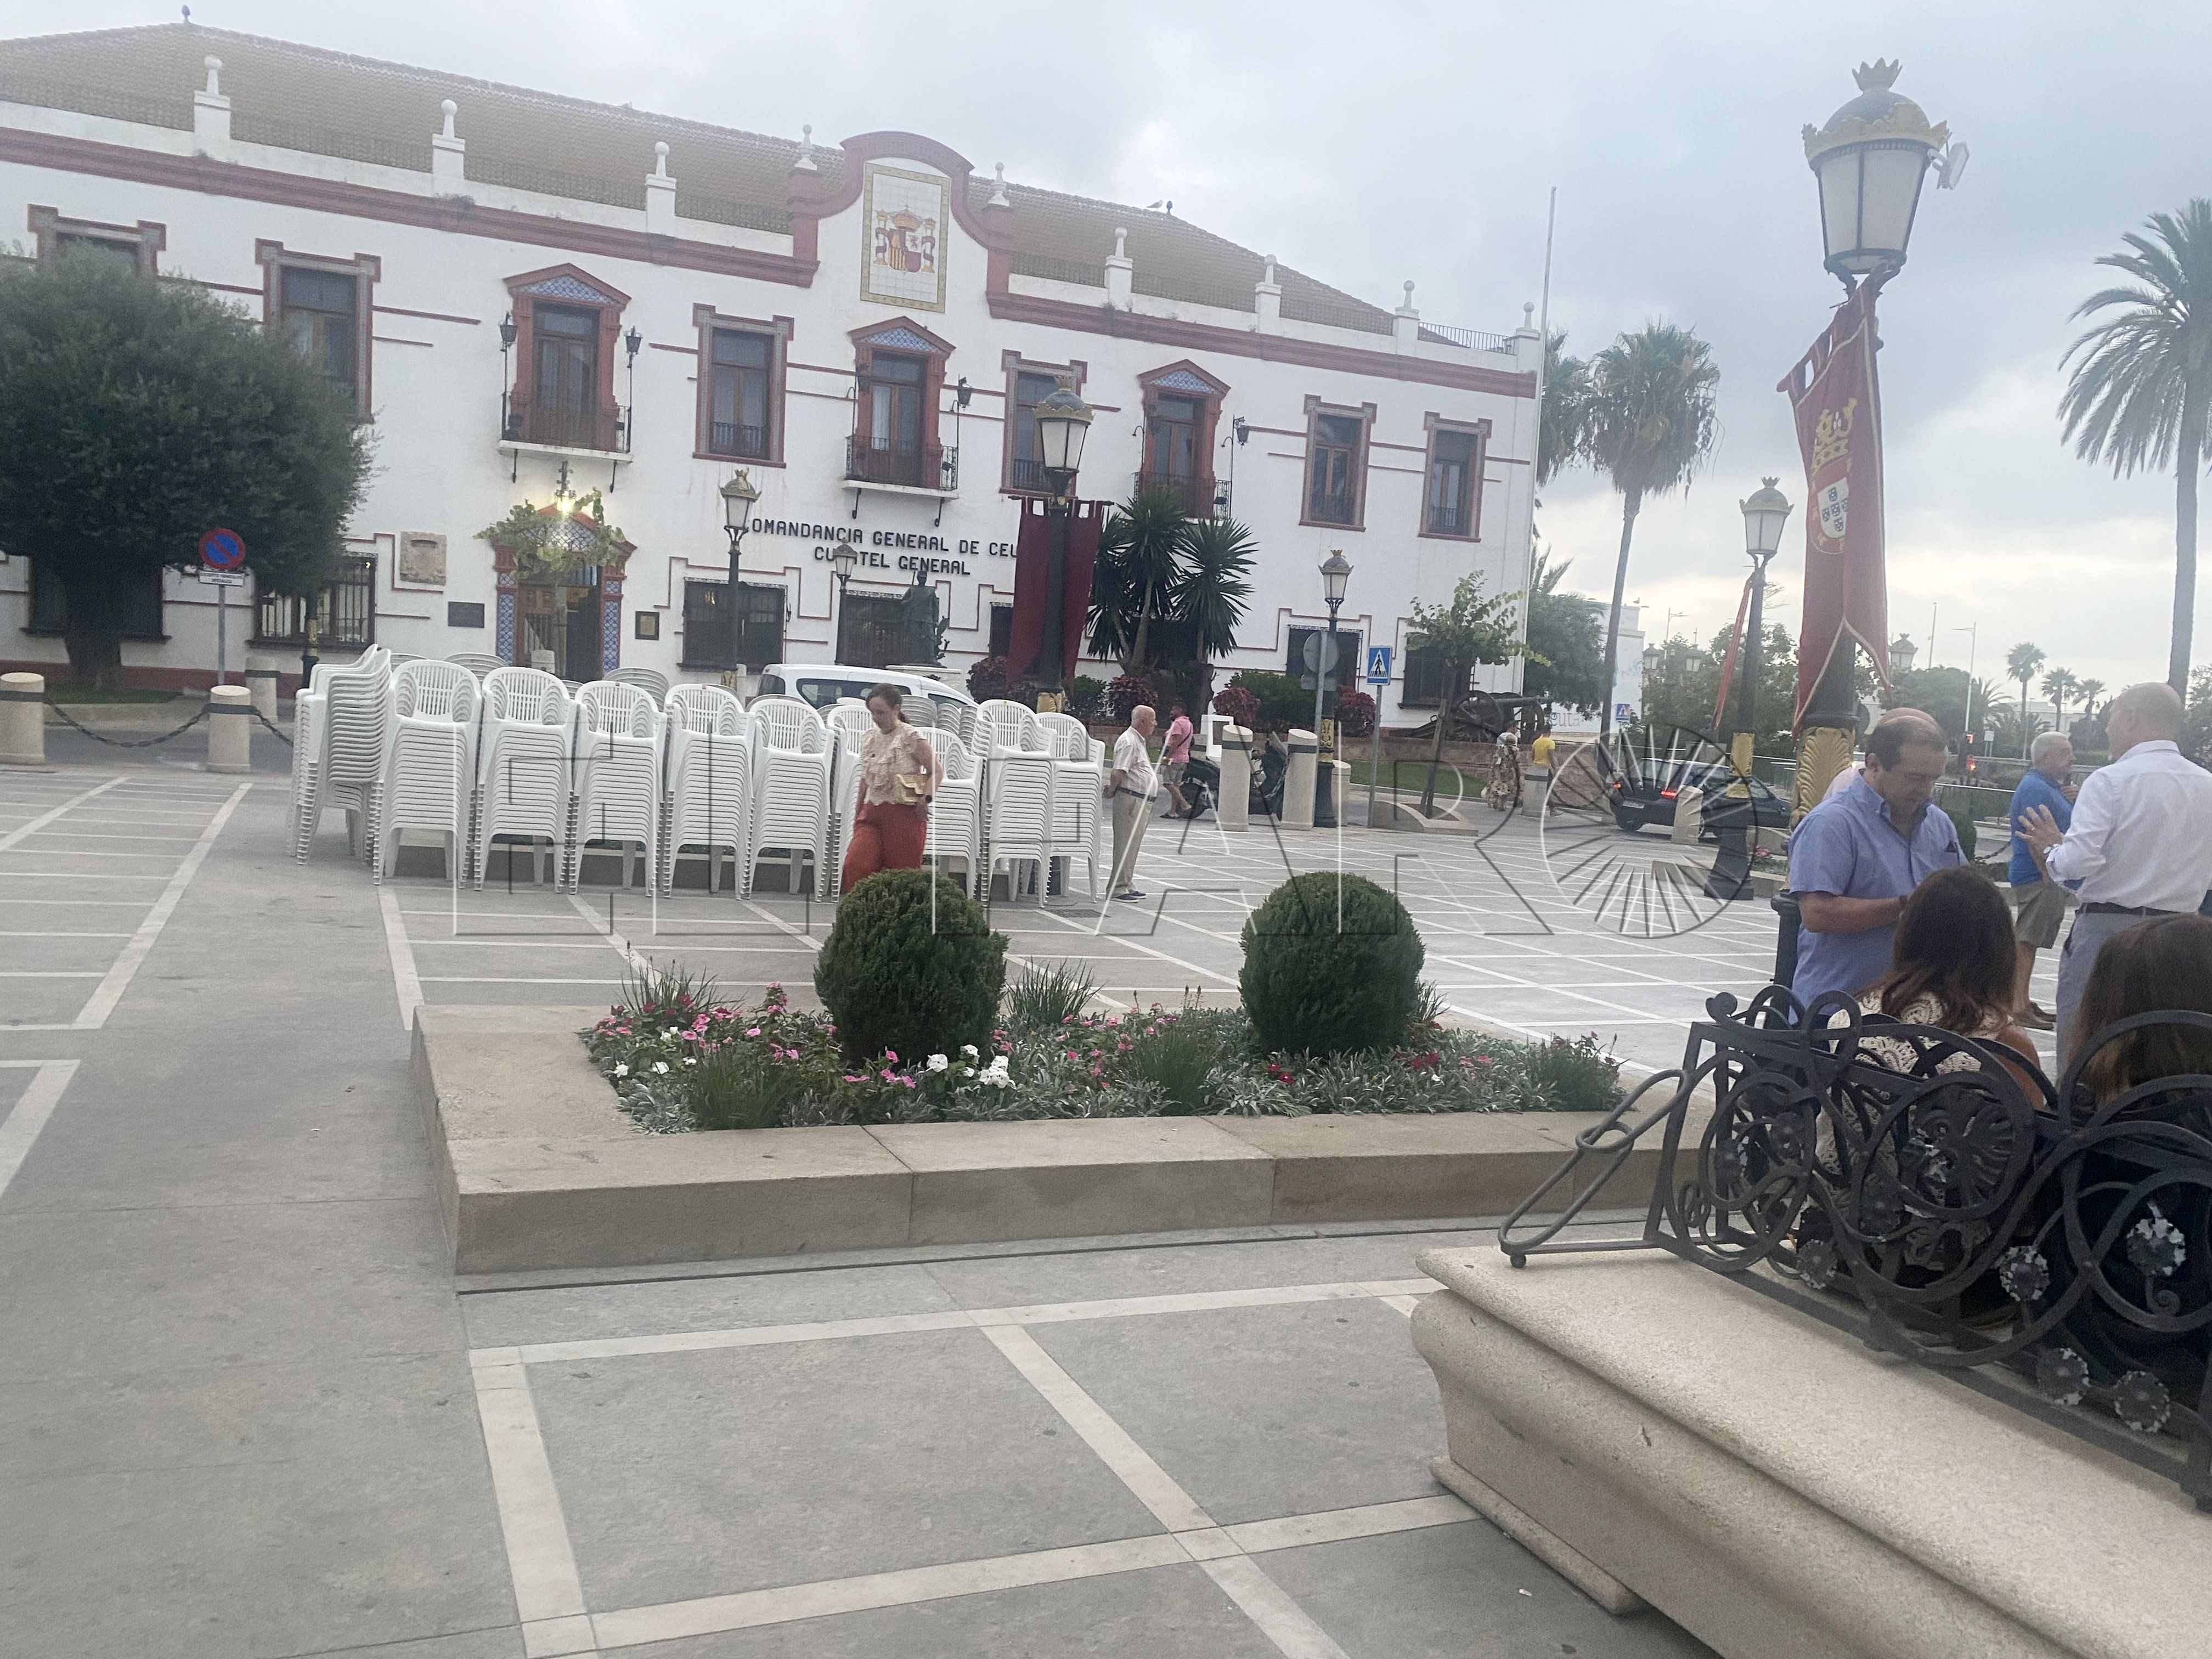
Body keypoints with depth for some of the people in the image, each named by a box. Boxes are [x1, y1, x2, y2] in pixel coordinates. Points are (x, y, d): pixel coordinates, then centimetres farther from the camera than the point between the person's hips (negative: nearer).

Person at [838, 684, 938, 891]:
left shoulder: (911, 738, -6)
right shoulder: (869, 740, 12)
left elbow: (936, 772, -5)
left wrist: (924, 798, -19)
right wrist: (857, 814, 22)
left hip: (904, 814, -5)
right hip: (872, 813, 5)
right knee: (854, 865, -13)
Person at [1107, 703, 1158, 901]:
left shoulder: (1139, 741, 19)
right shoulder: (1129, 742, -15)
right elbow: (1117, 774, -23)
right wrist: (1111, 793, -10)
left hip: (1142, 802, 10)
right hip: (1130, 799, -10)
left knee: (1133, 845, 14)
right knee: (1126, 845, -8)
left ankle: (1128, 885, 21)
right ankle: (1117, 887, -5)